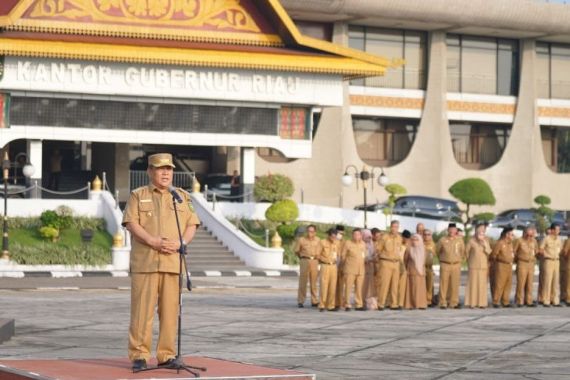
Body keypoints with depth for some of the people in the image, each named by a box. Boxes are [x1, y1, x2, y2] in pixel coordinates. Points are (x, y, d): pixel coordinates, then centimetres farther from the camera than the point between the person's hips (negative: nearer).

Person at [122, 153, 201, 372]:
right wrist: (153, 241, -16)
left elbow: (192, 225, 10)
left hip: (173, 262, 3)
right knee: (142, 309, -6)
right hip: (145, 262, -3)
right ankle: (139, 356, -3)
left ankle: (166, 355, 7)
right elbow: (131, 223, -3)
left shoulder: (182, 197, 16)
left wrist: (181, 243, -9)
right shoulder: (138, 196, 7)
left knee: (170, 310, 1)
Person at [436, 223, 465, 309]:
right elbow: (437, 251, 12)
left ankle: (454, 302, 8)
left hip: (456, 265, 1)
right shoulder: (442, 240, 0)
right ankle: (443, 303, -1)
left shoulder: (459, 240, 3)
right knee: (444, 284, -3)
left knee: (455, 285, 2)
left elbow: (463, 251, 14)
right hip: (445, 265, -1)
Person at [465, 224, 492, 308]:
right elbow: (466, 251, 6)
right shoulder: (472, 241, -6)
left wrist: (486, 246, -11)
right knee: (473, 284, -4)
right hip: (473, 266, -3)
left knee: (482, 285, 2)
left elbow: (490, 253, 4)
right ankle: (472, 302, 0)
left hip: (484, 266, 3)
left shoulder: (486, 241, 5)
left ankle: (481, 303, 6)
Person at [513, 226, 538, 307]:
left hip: (531, 264, 5)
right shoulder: (519, 241, -5)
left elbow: (536, 251, 22)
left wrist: (534, 259, 13)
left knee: (530, 283, 4)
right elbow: (514, 251, -1)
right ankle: (520, 301, -3)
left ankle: (529, 301, 9)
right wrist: (517, 259, 6)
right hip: (522, 264, -5)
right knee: (521, 283, -6)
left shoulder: (534, 241, 10)